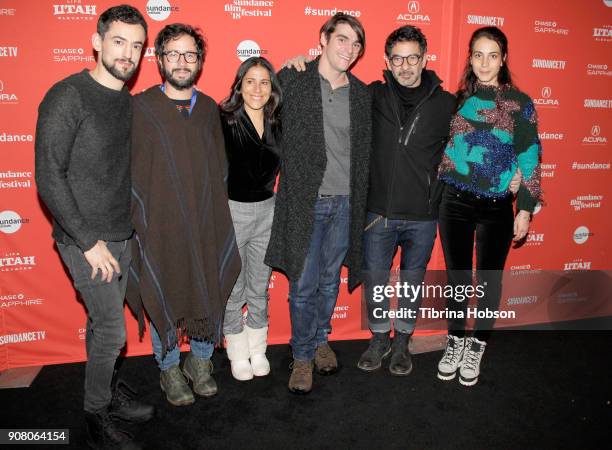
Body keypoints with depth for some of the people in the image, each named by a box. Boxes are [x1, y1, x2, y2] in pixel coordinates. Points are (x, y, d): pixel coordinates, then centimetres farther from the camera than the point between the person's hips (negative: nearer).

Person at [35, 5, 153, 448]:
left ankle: (108, 390, 38)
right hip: (86, 240, -6)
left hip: (122, 236, 6)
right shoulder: (68, 97, -14)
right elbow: (49, 177, -17)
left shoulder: (129, 103, 7)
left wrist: (133, 224, 10)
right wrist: (89, 241, -17)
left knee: (104, 322, 19)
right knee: (113, 330, -1)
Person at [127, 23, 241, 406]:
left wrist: (217, 214, 8)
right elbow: (130, 173, -5)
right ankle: (170, 368, 31)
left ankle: (200, 361, 35)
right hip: (159, 227, -3)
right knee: (164, 299, 10)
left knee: (208, 293, 12)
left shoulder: (209, 108, 6)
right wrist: (141, 222, -6)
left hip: (207, 226, 4)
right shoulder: (140, 108, -6)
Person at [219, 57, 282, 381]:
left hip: (267, 210, 4)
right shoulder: (224, 121, -12)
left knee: (259, 287, 16)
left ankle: (258, 351, 33)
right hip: (232, 210, -4)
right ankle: (237, 354, 29)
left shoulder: (277, 124, 3)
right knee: (233, 288, 10)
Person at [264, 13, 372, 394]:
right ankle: (302, 356, 23)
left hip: (345, 203, 4)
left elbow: (364, 153, 10)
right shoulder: (292, 81, -4)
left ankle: (321, 340, 38)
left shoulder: (362, 94, 7)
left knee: (330, 280, 17)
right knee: (304, 285, 4)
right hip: (305, 201, -3)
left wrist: (361, 202, 9)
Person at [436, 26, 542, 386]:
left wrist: (525, 209, -5)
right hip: (455, 204, 2)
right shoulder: (459, 100, 5)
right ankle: (455, 342, 29)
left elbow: (530, 159, -2)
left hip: (496, 208, -2)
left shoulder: (519, 103, -1)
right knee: (457, 277, 10)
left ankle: (477, 347, 28)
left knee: (489, 279, 8)